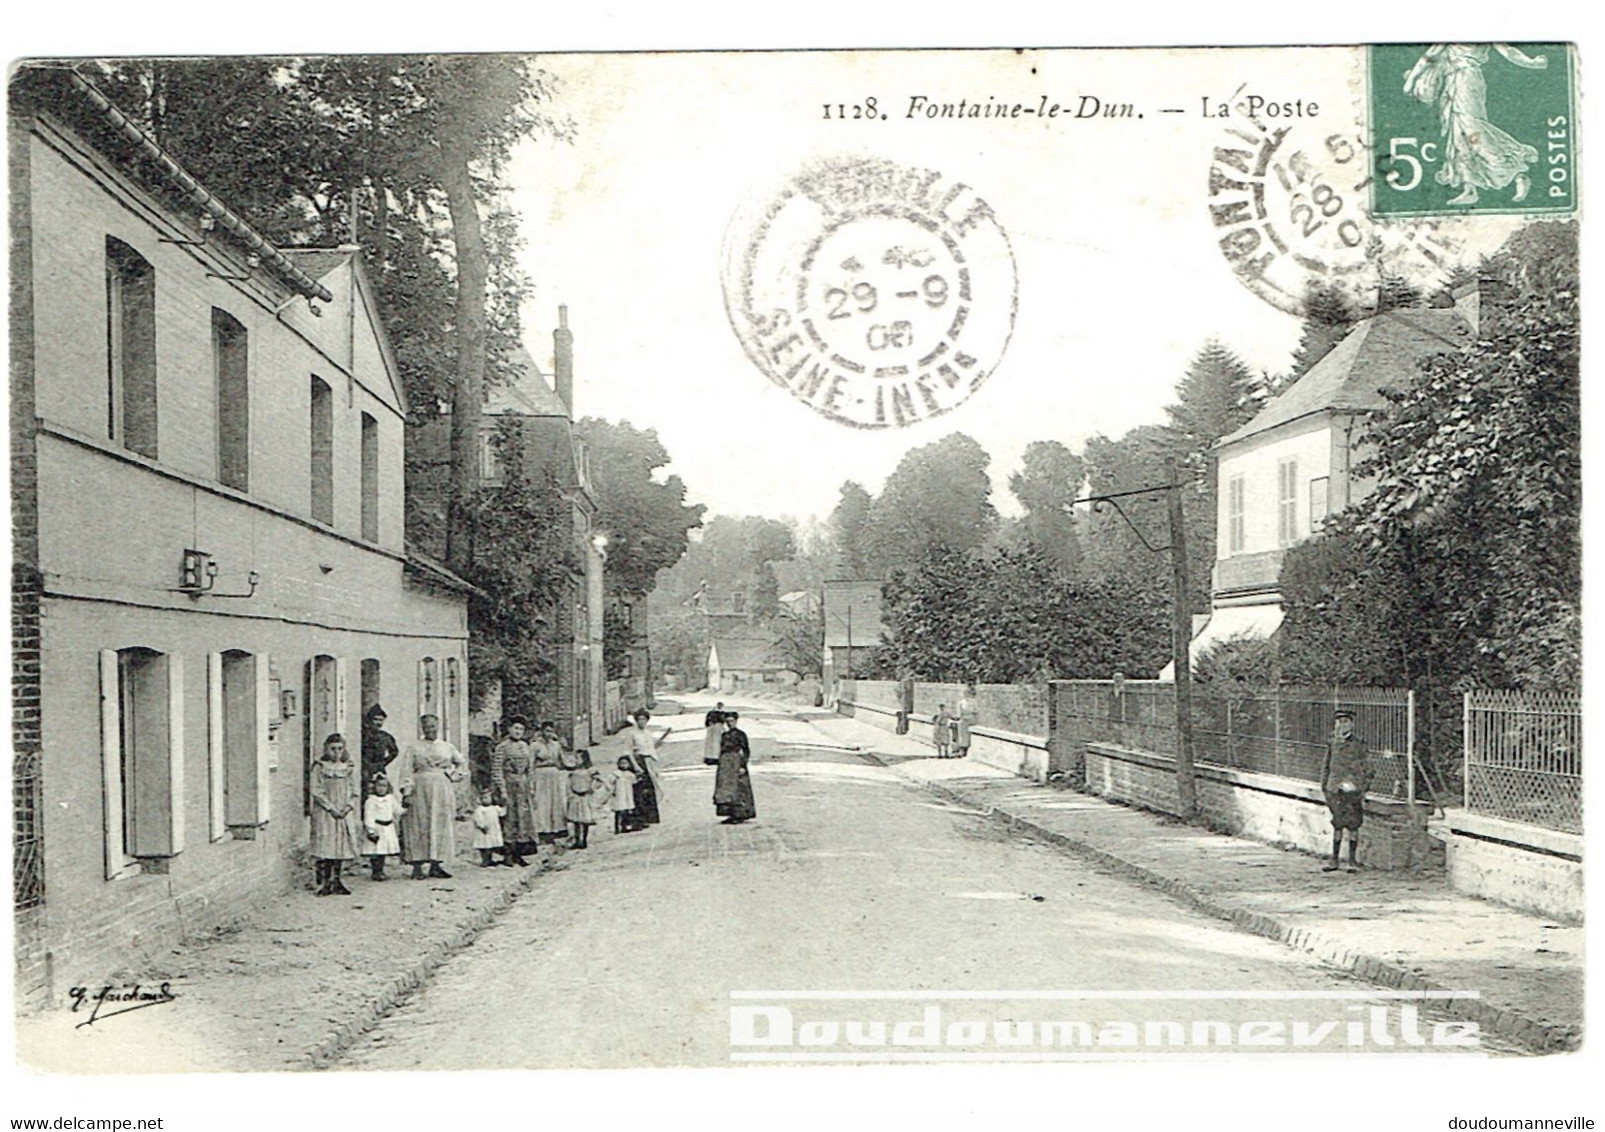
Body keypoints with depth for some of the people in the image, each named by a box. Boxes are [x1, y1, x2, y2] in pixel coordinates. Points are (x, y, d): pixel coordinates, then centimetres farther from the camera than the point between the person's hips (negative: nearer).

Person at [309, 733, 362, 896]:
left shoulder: (349, 768, 9)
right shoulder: (319, 767, -1)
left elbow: (355, 791, 8)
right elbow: (317, 791, -7)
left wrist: (348, 807, -8)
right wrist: (331, 809, -14)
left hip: (345, 814, 3)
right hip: (325, 813, -3)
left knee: (341, 846, 4)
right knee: (324, 847, -7)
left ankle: (335, 882, 12)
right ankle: (323, 883, -3)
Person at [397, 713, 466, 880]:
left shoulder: (447, 747, 12)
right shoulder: (413, 748, 3)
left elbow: (462, 762, 26)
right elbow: (406, 771, -4)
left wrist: (454, 774, 8)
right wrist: (407, 792, -14)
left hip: (442, 791, 3)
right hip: (420, 790, -3)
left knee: (441, 826, 1)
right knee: (419, 826, -5)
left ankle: (435, 864, 6)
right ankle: (417, 866, -3)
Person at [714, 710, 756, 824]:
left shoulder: (740, 734, -5)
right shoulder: (725, 735, 15)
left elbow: (746, 751, -9)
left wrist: (743, 766, -17)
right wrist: (720, 765, 15)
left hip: (736, 764, -7)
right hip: (725, 765, 7)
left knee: (737, 790, -8)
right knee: (725, 790, 4)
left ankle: (740, 815, -4)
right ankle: (732, 815, 8)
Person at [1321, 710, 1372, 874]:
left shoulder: (1358, 744, 1)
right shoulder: (1332, 744, 9)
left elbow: (1366, 768, 3)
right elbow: (1326, 766, 15)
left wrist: (1364, 789, -2)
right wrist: (1324, 787, 11)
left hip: (1353, 790, -2)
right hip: (1335, 791, 2)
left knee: (1353, 825, 1)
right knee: (1337, 825, 5)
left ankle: (1352, 860, 9)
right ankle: (1334, 860, 11)